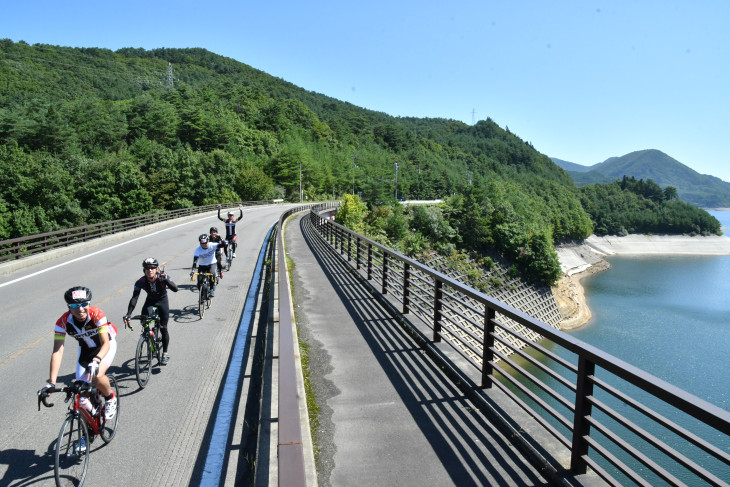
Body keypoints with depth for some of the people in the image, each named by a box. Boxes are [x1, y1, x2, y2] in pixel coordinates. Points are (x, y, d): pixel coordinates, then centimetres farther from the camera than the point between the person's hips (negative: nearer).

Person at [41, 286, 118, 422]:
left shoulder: (96, 314, -33)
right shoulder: (63, 321, -25)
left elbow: (105, 343, -36)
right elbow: (57, 351, -27)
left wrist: (96, 361, -55)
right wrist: (51, 382, -35)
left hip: (105, 345, -3)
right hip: (85, 349, 3)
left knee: (97, 376, -30)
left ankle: (110, 398, 3)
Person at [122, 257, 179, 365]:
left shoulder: (163, 277, -29)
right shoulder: (141, 282, -25)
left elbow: (175, 289, -41)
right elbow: (134, 298, -32)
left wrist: (165, 279, -55)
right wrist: (128, 314, -44)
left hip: (162, 301, -1)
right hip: (150, 301, 2)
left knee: (163, 328, -6)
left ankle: (165, 354, 10)